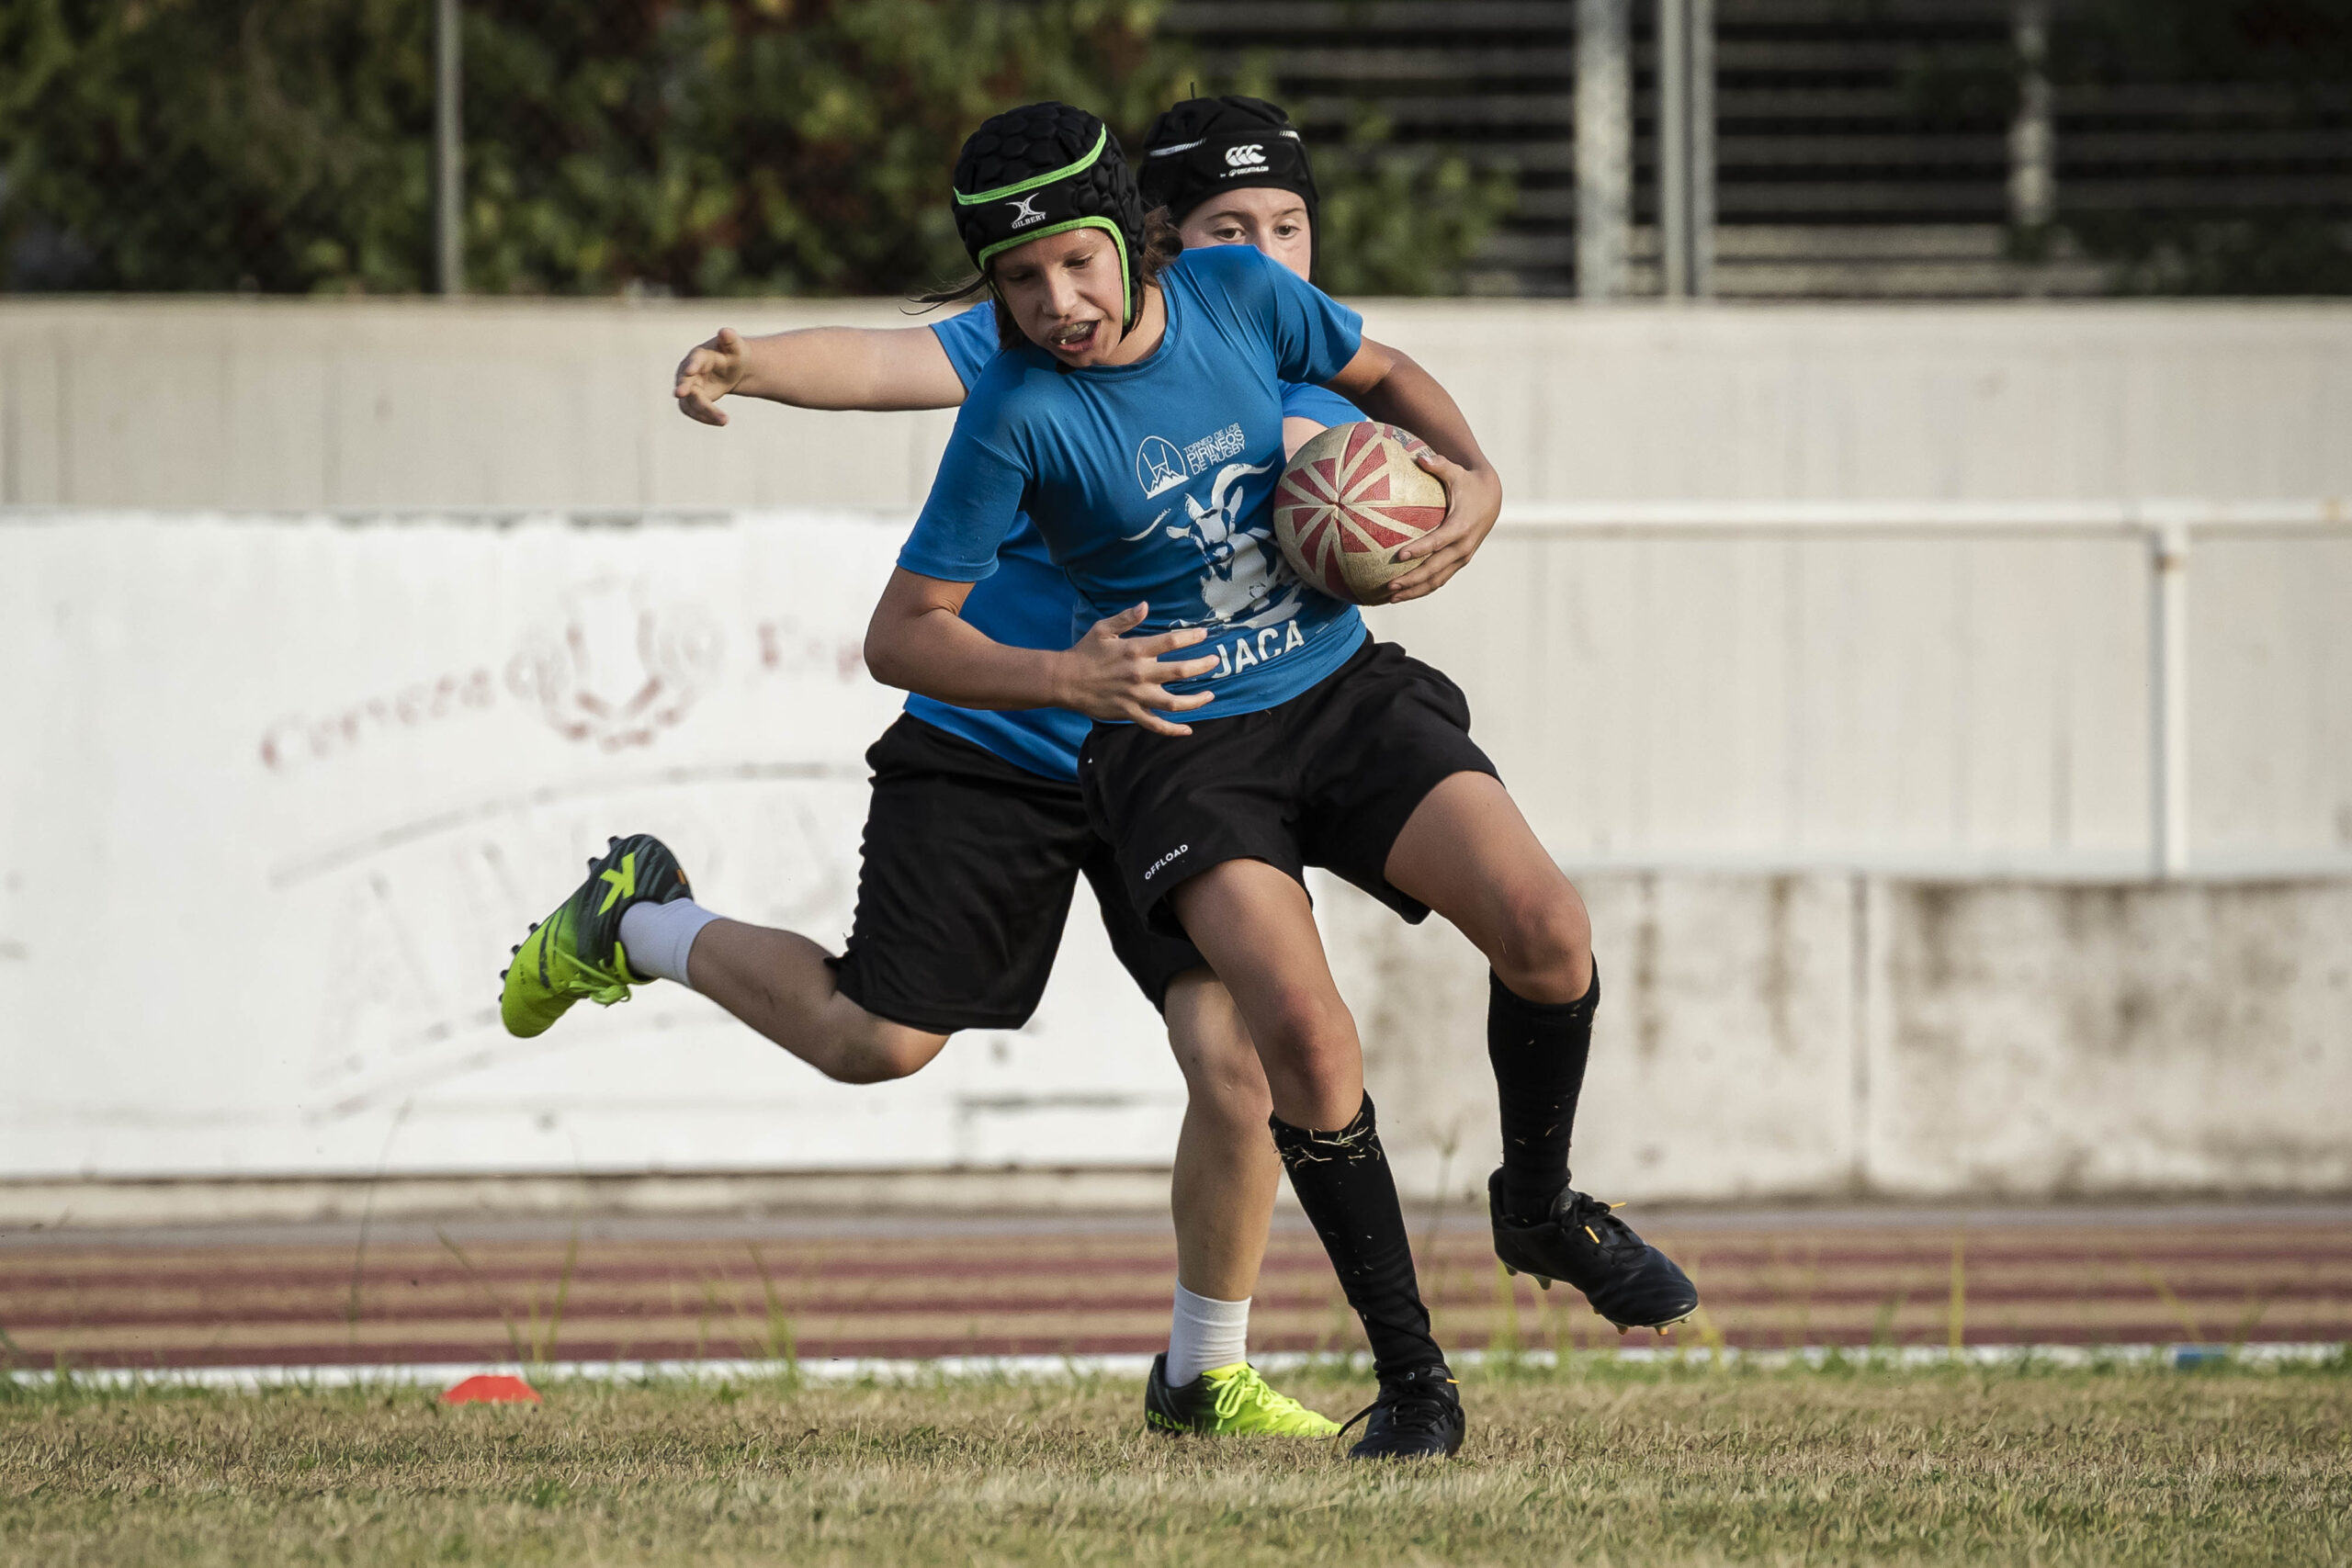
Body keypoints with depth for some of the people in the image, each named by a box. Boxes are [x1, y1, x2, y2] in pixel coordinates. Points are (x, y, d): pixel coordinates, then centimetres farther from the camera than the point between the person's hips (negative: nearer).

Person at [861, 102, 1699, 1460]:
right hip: (1182, 749, -4)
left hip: (1344, 691, 4)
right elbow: (903, 635, -11)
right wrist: (1063, 679, -27)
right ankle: (1409, 1372, -9)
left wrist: (1475, 478, -2)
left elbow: (1381, 374, 16)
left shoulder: (1237, 291, -5)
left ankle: (1542, 1207, 12)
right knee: (1304, 1032, -25)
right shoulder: (1018, 412, -15)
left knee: (1543, 926, -18)